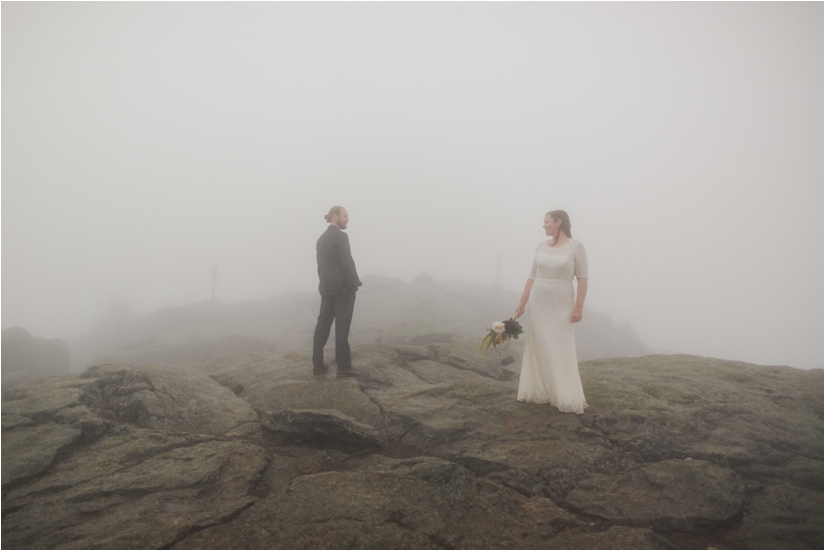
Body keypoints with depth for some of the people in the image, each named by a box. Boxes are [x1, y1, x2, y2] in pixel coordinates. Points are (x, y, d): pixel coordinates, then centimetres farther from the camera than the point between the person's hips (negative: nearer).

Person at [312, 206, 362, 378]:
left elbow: (321, 265, 13)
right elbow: (346, 263, -17)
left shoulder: (321, 238, 14)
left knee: (323, 324, 9)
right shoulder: (340, 236, -11)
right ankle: (344, 367, -1)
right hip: (342, 287, -8)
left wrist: (325, 285, 14)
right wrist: (353, 286, -14)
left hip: (327, 287, 8)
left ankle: (318, 364, 13)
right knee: (342, 326, -5)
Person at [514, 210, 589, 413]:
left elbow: (582, 279, -9)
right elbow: (533, 277, 11)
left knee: (563, 350, -6)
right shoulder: (541, 246, 8)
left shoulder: (576, 245, -6)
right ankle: (539, 392, 15)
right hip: (537, 303, 5)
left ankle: (568, 397, 0)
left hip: (561, 305, -5)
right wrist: (522, 302, 8)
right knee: (538, 348, 7)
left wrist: (578, 307, -16)